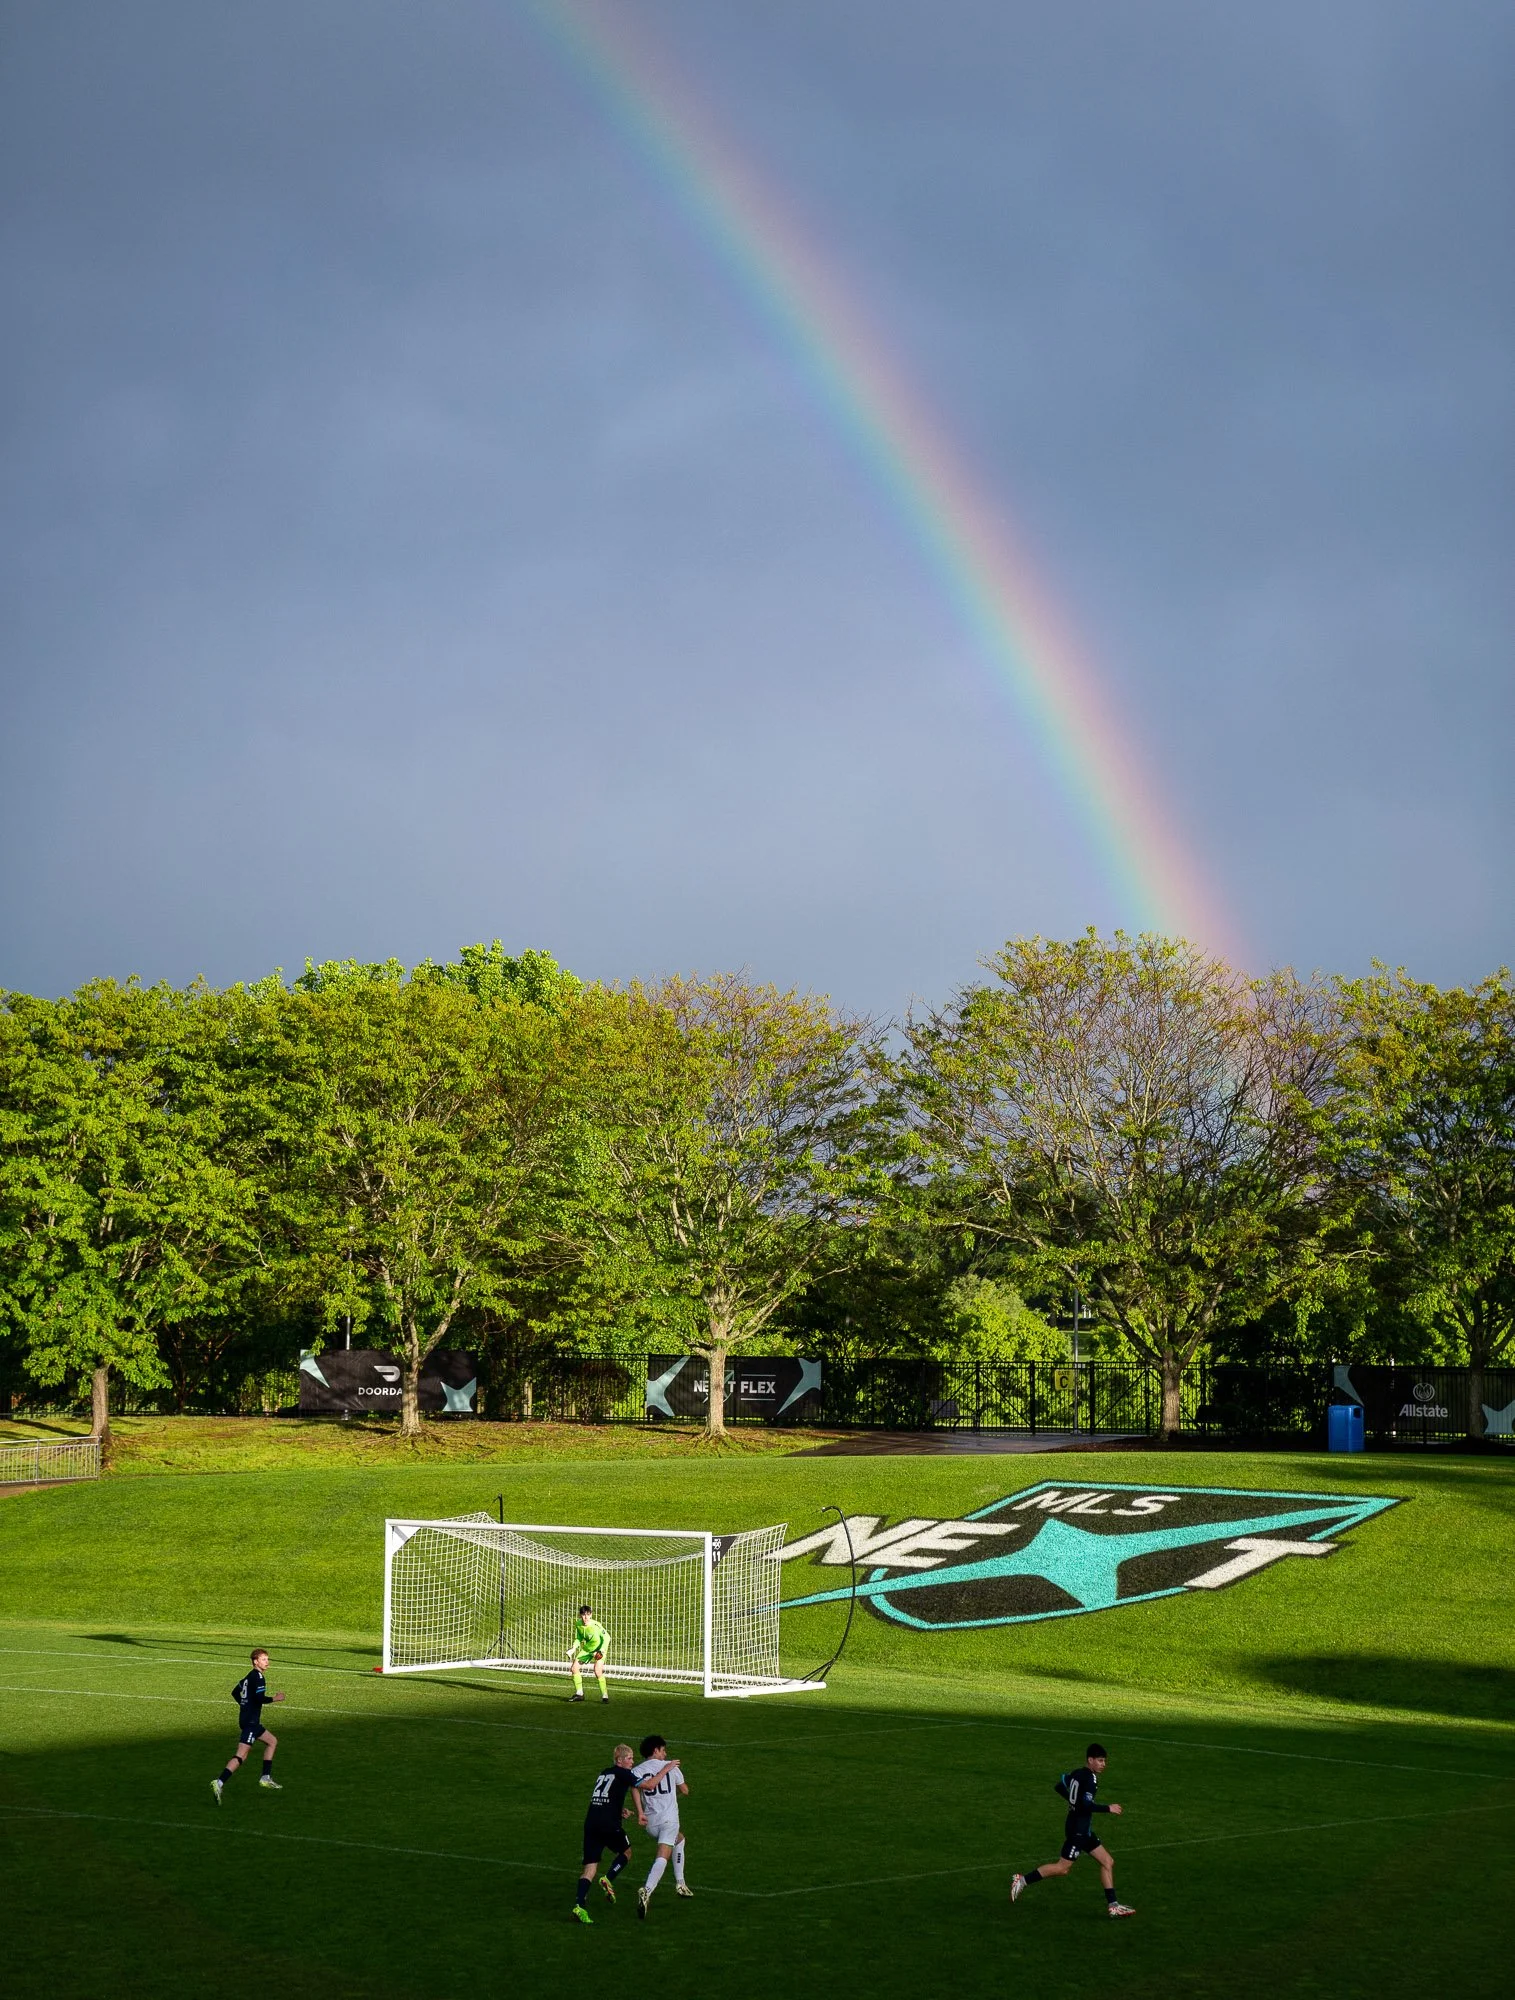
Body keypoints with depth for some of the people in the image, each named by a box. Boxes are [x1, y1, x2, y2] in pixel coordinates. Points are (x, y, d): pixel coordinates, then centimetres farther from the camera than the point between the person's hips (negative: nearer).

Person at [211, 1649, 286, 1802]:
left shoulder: (249, 1676, 16)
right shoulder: (258, 1677, -13)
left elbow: (235, 1692, 24)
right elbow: (260, 1698, -23)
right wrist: (275, 1698, -8)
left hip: (248, 1720, 10)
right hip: (250, 1722, -10)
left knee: (272, 1741, 22)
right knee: (241, 1756, -15)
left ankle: (266, 1778, 22)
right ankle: (219, 1783, -25)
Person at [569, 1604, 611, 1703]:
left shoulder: (596, 1625, -29)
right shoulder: (578, 1625, -11)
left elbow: (607, 1638, -19)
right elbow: (578, 1639, 7)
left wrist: (601, 1651, -27)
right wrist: (573, 1648, -7)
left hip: (598, 1649, -6)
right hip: (586, 1649, 6)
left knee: (597, 1670, -24)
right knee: (574, 1667, 1)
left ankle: (605, 1695, -10)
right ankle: (579, 1693, 17)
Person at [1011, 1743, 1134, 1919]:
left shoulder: (1077, 1774, 9)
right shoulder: (1090, 1778, -18)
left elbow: (1059, 1787, 20)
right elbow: (1086, 1805, -27)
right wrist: (1108, 1808, -19)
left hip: (1084, 1830, 10)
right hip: (1078, 1830, -10)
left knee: (1108, 1862, 9)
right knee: (1062, 1868, -5)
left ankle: (1113, 1905, 8)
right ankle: (1023, 1881, 4)